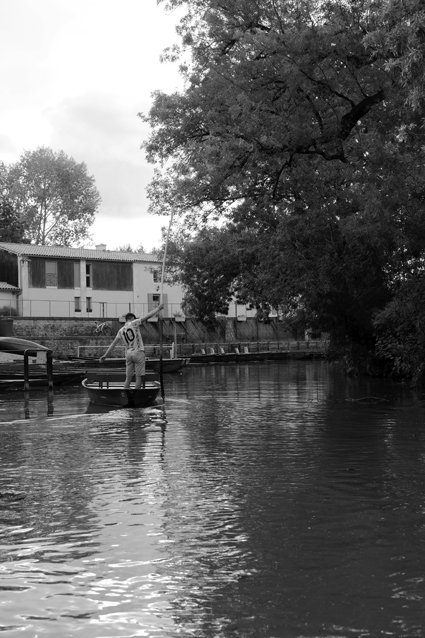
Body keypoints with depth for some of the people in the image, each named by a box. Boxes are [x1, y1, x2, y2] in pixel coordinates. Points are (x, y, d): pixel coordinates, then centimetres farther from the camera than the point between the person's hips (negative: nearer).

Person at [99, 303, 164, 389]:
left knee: (128, 378, 9)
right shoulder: (134, 323, -2)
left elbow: (113, 344, 10)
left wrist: (105, 355, 12)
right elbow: (148, 316, -4)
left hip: (128, 354, 6)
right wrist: (158, 308, 5)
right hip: (138, 352, -5)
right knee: (139, 377, -2)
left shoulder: (121, 330, 12)